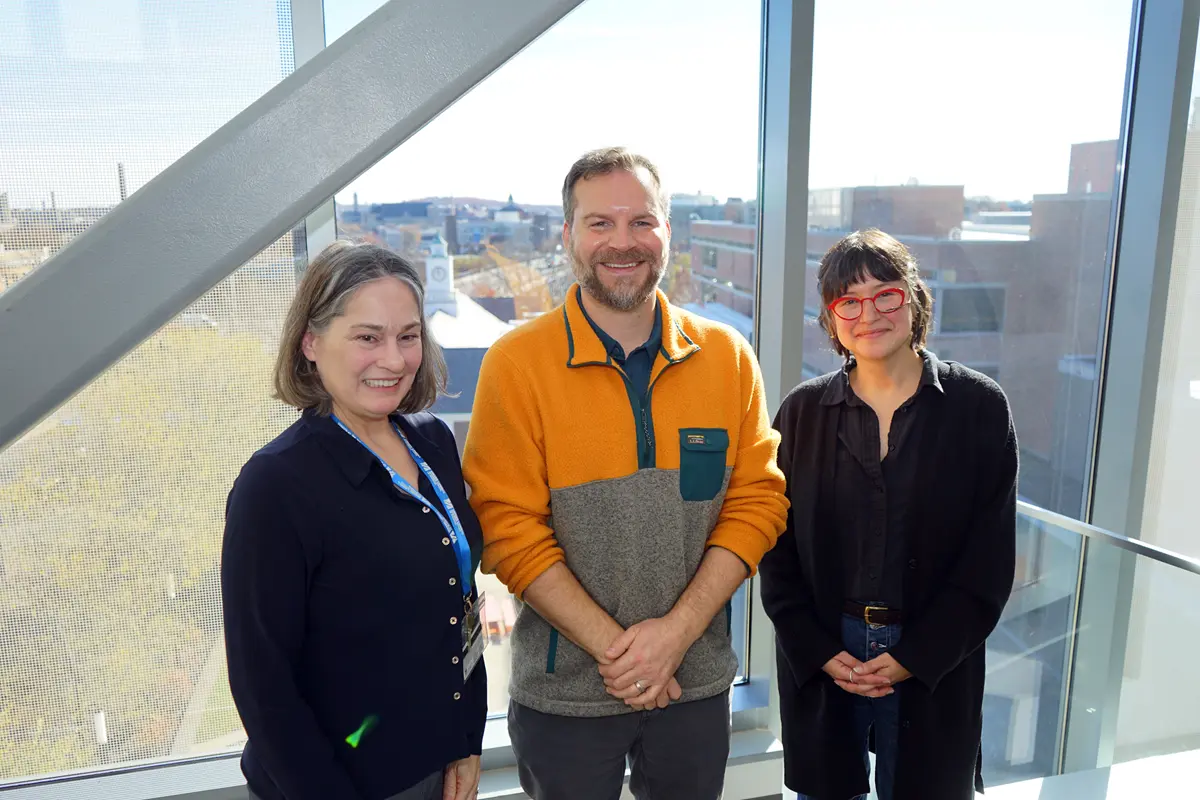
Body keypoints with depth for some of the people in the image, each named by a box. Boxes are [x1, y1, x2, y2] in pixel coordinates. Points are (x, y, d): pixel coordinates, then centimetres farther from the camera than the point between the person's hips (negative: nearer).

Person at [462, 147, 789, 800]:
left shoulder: (726, 355, -2)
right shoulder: (516, 363, -11)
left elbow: (757, 500, -3)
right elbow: (509, 530, -13)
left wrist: (676, 630, -13)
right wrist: (615, 648, -15)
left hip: (698, 680, 3)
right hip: (562, 691, -2)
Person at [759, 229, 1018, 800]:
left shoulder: (979, 406, -5)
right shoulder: (803, 410, -1)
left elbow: (989, 560, -5)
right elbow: (778, 548, 0)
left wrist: (913, 658, -11)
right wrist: (818, 652, -9)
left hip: (933, 669, -1)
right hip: (819, 660, 1)